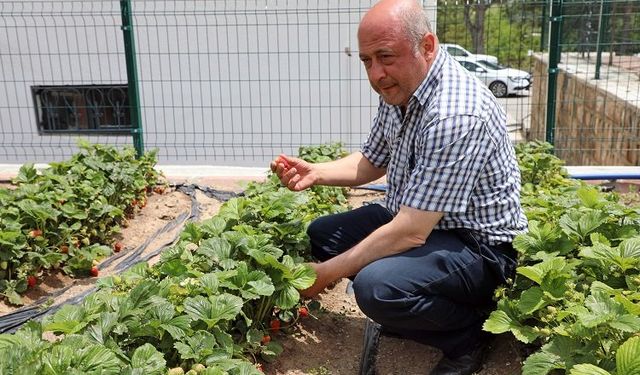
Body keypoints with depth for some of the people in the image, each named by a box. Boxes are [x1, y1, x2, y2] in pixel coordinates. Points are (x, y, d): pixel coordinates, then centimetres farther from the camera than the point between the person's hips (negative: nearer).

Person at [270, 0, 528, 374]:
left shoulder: (456, 115, -31)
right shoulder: (399, 89, -1)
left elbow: (409, 234, -31)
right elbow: (371, 162, 14)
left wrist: (326, 274, -21)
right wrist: (314, 173, -5)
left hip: (478, 245, -9)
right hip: (414, 220, 9)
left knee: (376, 286, -33)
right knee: (323, 233, 7)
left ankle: (470, 328, -4)